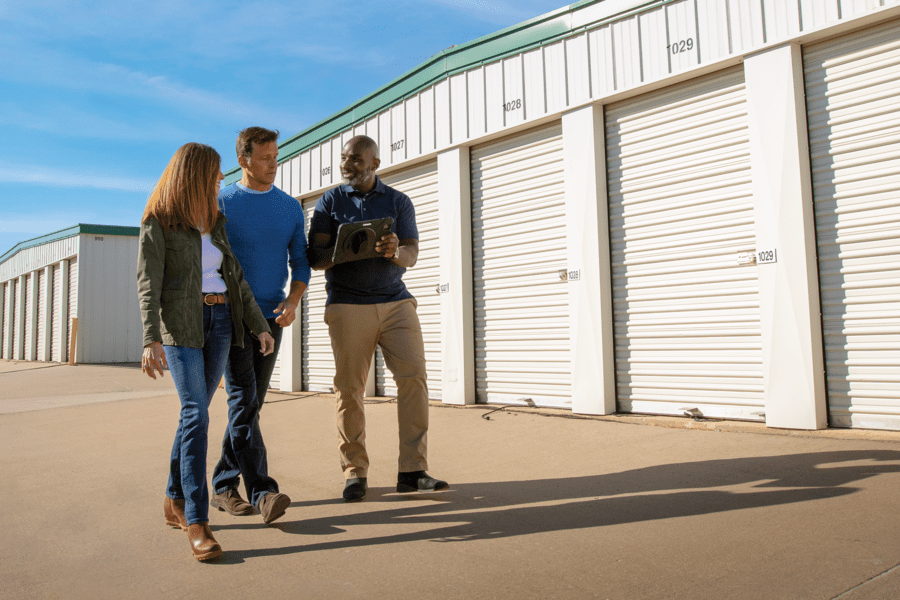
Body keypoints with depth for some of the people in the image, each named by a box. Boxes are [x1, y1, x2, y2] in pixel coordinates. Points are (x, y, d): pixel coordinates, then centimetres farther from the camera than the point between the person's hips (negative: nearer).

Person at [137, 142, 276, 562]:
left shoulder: (214, 221, 14)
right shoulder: (158, 223, -3)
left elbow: (235, 277, 12)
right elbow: (148, 283, -11)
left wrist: (260, 325, 7)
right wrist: (151, 339, -22)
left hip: (220, 321, 6)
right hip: (180, 323, -6)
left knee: (193, 413, 8)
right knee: (197, 414, -16)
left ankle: (175, 500, 22)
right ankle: (197, 521, -14)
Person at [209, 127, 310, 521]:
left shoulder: (290, 207, 10)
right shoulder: (220, 204, 1)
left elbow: (300, 262, 9)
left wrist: (292, 302, -8)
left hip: (271, 317, 4)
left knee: (250, 404, 8)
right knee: (243, 400, -13)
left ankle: (224, 485, 20)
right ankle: (261, 490, -15)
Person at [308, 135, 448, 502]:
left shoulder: (399, 202, 13)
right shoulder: (329, 202, 11)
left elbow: (412, 254, 3)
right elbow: (315, 257, 3)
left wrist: (395, 251, -21)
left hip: (396, 300, 1)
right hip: (347, 304, -1)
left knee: (414, 377, -10)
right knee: (349, 388, -1)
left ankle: (413, 472, -3)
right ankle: (355, 471, 11)